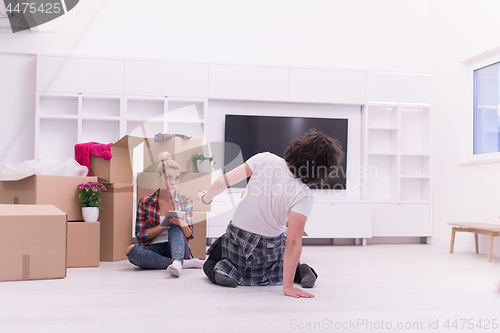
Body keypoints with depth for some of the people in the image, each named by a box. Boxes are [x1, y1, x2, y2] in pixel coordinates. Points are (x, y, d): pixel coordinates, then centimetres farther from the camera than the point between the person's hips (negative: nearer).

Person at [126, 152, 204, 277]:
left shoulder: (186, 201, 7)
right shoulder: (145, 202, 4)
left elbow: (189, 236, 4)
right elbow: (140, 236, 2)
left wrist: (182, 224, -21)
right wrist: (163, 226, -14)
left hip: (177, 247, 0)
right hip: (155, 249, 0)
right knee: (131, 250, -32)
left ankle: (177, 261, -54)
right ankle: (185, 263, -31)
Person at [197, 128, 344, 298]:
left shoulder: (265, 159, -21)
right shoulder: (303, 196, -26)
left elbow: (223, 182, -15)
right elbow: (293, 242, -28)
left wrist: (206, 197, 7)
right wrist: (288, 286, -25)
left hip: (236, 235, 1)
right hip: (270, 245, 0)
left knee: (210, 264, 28)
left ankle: (225, 270, -4)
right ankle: (299, 271, 3)